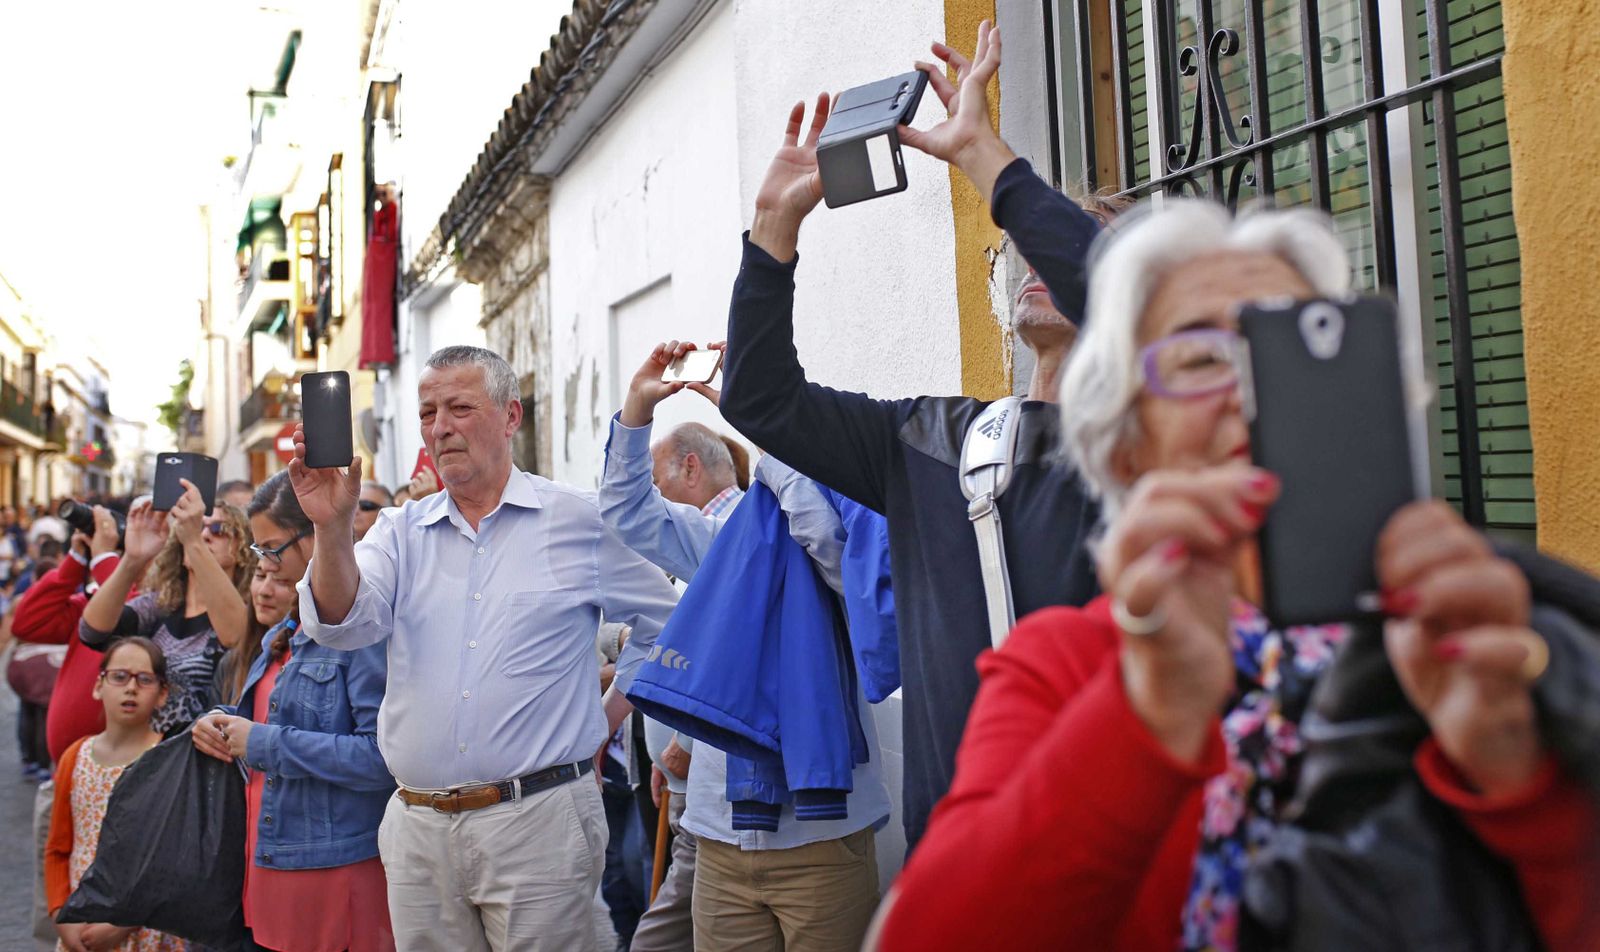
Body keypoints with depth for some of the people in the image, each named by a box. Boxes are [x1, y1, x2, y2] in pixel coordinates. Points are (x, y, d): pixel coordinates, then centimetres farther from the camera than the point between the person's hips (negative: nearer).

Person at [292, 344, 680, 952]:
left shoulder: (579, 521, 0)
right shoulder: (400, 531, 9)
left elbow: (666, 623, 8)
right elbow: (343, 625, -8)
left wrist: (603, 724, 4)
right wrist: (332, 527, -24)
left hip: (538, 825, -3)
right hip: (417, 829, 3)